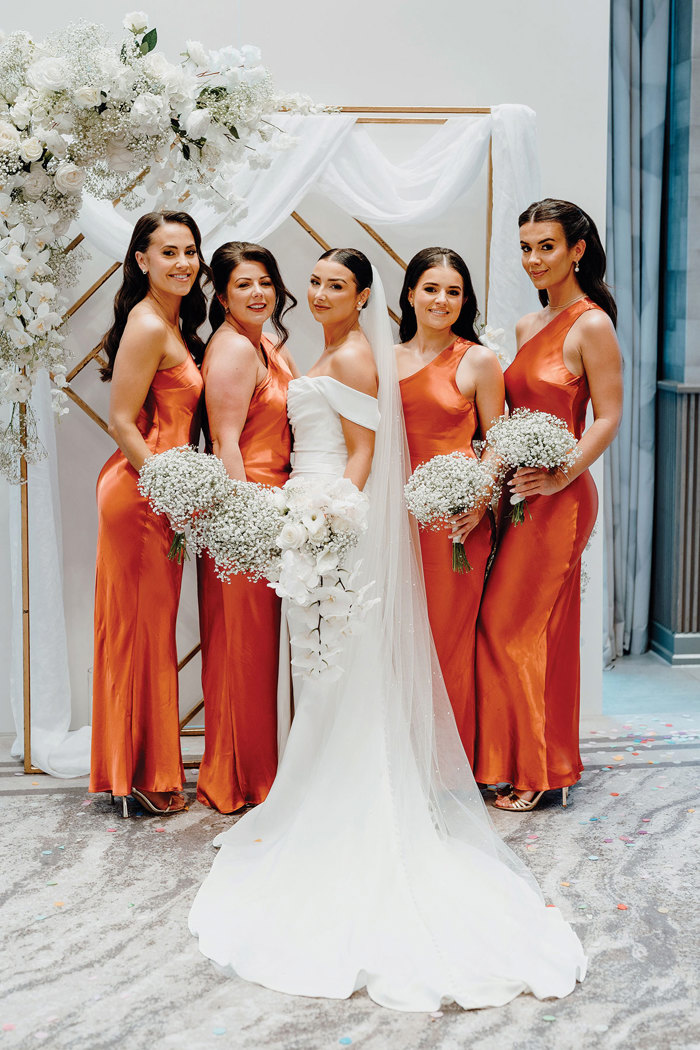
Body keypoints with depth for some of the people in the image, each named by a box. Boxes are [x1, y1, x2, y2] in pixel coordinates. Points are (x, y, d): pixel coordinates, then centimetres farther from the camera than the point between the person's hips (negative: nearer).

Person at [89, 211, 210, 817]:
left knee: (151, 627, 14)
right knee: (143, 628, 0)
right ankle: (144, 775, 12)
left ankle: (150, 768, 25)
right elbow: (121, 423, -17)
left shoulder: (174, 323, 15)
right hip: (140, 493, -10)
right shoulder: (147, 325, -15)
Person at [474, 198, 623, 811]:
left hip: (559, 497, -7)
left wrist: (562, 475, -21)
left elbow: (609, 417, -11)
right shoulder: (528, 326, 15)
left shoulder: (591, 324, -9)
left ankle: (538, 771, 11)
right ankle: (524, 762, 23)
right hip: (521, 495, 8)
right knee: (535, 628, 12)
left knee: (513, 626, -3)